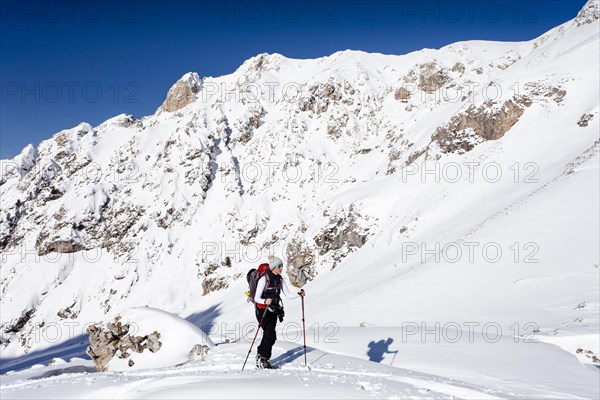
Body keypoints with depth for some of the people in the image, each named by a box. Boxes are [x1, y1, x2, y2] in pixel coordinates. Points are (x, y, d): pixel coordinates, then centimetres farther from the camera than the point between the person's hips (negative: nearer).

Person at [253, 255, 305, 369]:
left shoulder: (280, 280, 5)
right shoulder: (264, 279, -16)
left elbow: (288, 294, 5)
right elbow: (256, 298, -17)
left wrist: (299, 294, -13)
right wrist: (265, 301, -37)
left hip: (273, 311, 6)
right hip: (262, 311, -6)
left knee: (268, 337, 8)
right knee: (271, 336, -16)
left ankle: (260, 360, 22)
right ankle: (264, 359, 0)